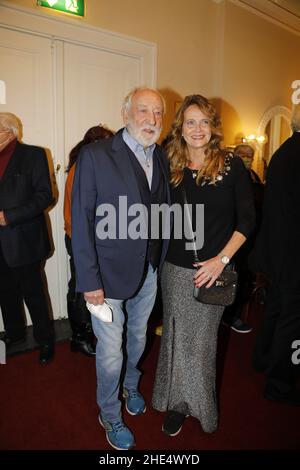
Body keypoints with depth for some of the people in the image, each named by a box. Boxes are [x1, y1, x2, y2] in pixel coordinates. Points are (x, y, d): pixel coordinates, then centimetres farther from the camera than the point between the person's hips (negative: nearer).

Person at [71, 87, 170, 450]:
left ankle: (130, 386, 53)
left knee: (138, 336, 24)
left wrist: (163, 262, -1)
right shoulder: (95, 156, -12)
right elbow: (81, 221, -14)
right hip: (110, 273, -5)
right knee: (110, 350, 9)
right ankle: (110, 415, 37)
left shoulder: (161, 158, 3)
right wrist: (89, 280, -16)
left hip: (150, 270, 5)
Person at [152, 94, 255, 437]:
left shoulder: (232, 166, -4)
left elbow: (246, 220, -4)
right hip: (175, 269, 2)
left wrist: (221, 259, -12)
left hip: (213, 270, -2)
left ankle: (199, 405, 39)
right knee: (176, 337, 13)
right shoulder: (171, 169, 3)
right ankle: (177, 402, 38)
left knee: (201, 340, 12)